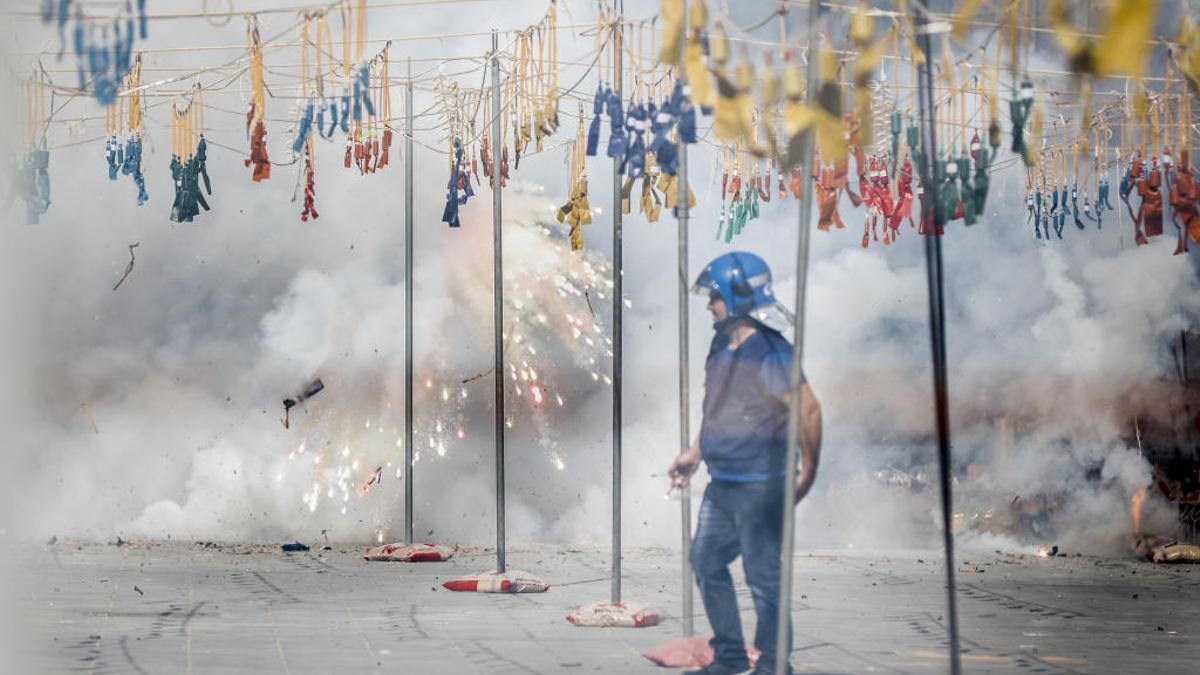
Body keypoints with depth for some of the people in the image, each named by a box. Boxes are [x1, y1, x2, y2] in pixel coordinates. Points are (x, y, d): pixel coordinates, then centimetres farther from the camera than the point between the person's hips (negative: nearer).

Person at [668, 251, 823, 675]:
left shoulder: (769, 353, -19)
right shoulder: (721, 346, 9)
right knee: (706, 561, 15)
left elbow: (808, 410, -20)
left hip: (760, 488, -10)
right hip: (721, 485, 10)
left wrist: (808, 473, -18)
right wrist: (695, 454, 24)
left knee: (763, 575, -2)